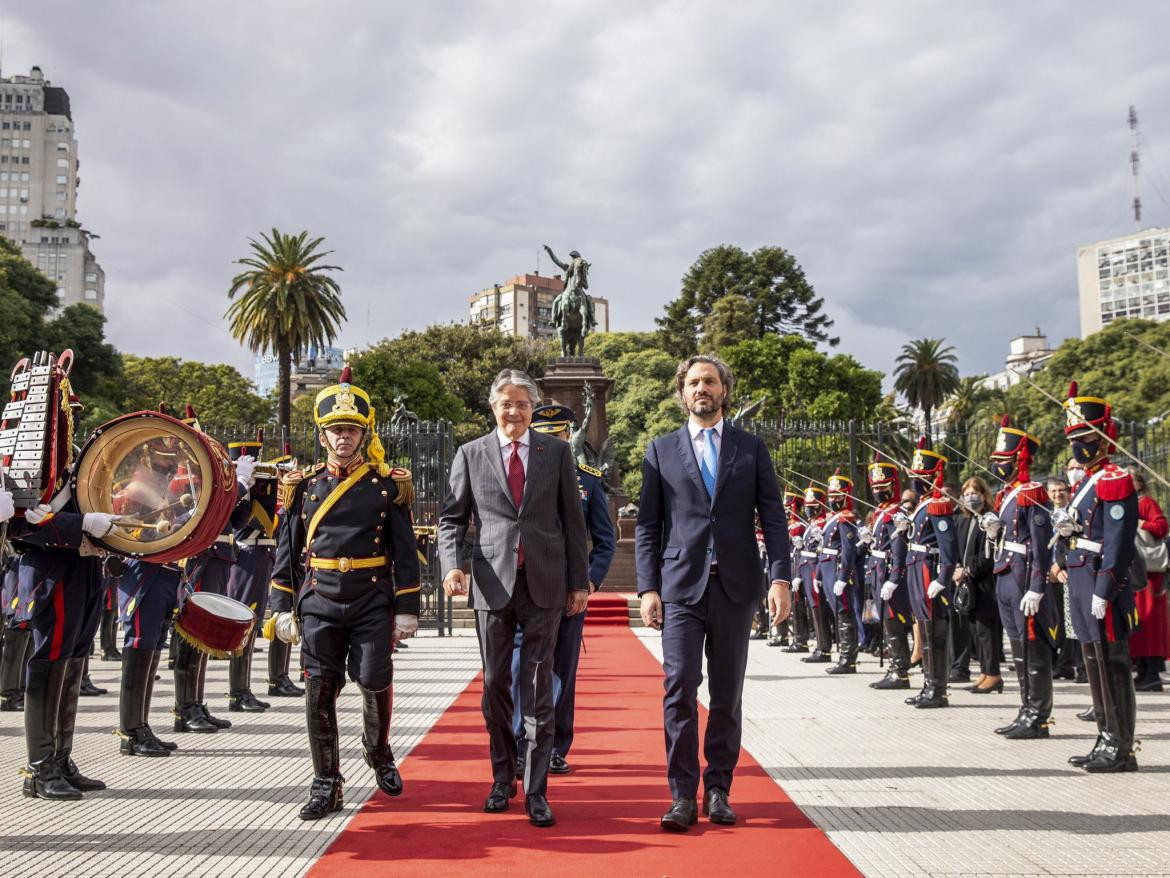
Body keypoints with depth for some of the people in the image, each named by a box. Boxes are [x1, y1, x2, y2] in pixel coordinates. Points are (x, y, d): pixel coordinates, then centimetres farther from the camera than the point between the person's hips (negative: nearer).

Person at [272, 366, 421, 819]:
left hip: (373, 602, -1)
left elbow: (404, 549, 2)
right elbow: (288, 548, 9)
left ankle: (379, 753, 32)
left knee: (375, 685, 1)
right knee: (320, 691, 0)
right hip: (319, 603, 2)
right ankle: (326, 784, 12)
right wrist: (283, 609, 5)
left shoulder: (388, 484, 2)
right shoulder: (305, 485, 6)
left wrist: (406, 609, -2)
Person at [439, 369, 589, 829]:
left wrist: (580, 582, 5)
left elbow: (572, 520, 7)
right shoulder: (470, 455, 5)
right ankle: (502, 778, 25)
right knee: (495, 686, 9)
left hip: (544, 584, -1)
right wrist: (452, 565, -11)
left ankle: (535, 791, 8)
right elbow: (451, 518, 6)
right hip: (493, 582, 1)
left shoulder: (557, 452, 5)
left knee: (538, 688, 1)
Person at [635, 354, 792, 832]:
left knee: (727, 694, 6)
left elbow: (773, 518, 5)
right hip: (680, 586, -1)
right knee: (679, 689, -8)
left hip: (735, 586, 1)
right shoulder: (661, 450, 9)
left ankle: (718, 790, 17)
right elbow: (647, 526, 7)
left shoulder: (751, 448, 10)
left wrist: (779, 577, -6)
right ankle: (683, 796, -1)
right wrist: (647, 587, -2)